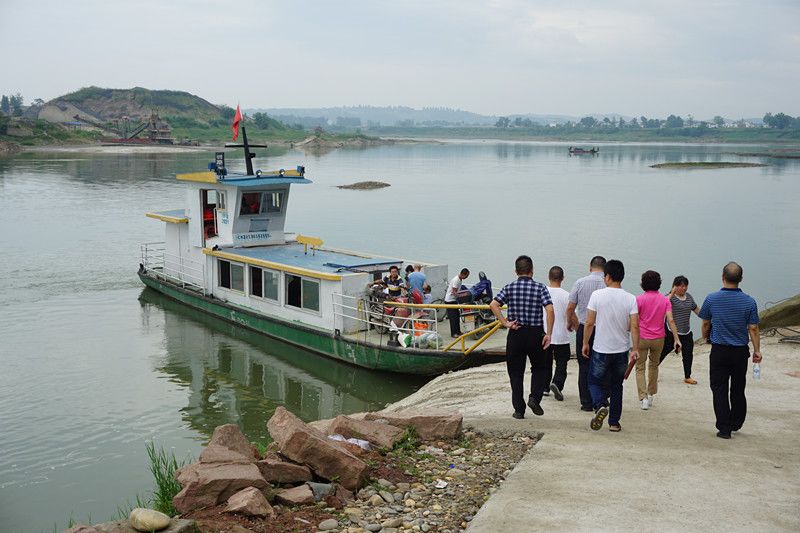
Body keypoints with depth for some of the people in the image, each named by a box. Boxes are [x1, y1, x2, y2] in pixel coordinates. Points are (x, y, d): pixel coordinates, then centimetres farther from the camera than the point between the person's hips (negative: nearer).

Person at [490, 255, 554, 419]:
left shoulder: (509, 288, 0)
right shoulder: (540, 287, -4)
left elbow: (493, 305, -13)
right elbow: (549, 310, -15)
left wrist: (505, 323, -8)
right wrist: (548, 334, -10)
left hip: (515, 334, 1)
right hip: (536, 333, -1)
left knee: (516, 372, 10)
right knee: (540, 368, 19)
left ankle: (519, 409, 10)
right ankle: (535, 398, 0)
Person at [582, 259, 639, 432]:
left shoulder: (597, 295, -10)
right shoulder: (630, 298, -5)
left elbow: (589, 323, -9)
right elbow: (634, 326, -9)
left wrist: (585, 343, 3)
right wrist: (635, 349, -3)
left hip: (601, 350, -3)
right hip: (622, 351, 3)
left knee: (595, 381, 13)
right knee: (616, 386, 16)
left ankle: (600, 405, -15)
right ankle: (614, 422, 18)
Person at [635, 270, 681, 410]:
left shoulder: (639, 299, -10)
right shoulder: (665, 300, -3)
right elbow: (670, 321, -9)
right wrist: (676, 339, -6)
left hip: (642, 338, -3)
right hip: (659, 338, 3)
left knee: (640, 368, 5)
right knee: (654, 365, 22)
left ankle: (643, 398, -8)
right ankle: (652, 395, 31)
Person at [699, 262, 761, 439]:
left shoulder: (711, 299, -9)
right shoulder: (749, 302, -9)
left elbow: (706, 324, 3)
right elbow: (753, 329, -6)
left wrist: (705, 338, 23)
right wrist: (757, 351, 6)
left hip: (719, 351, -1)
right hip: (740, 352, 2)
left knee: (719, 390, 5)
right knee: (738, 390, 17)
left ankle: (724, 428, 2)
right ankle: (736, 424, 29)